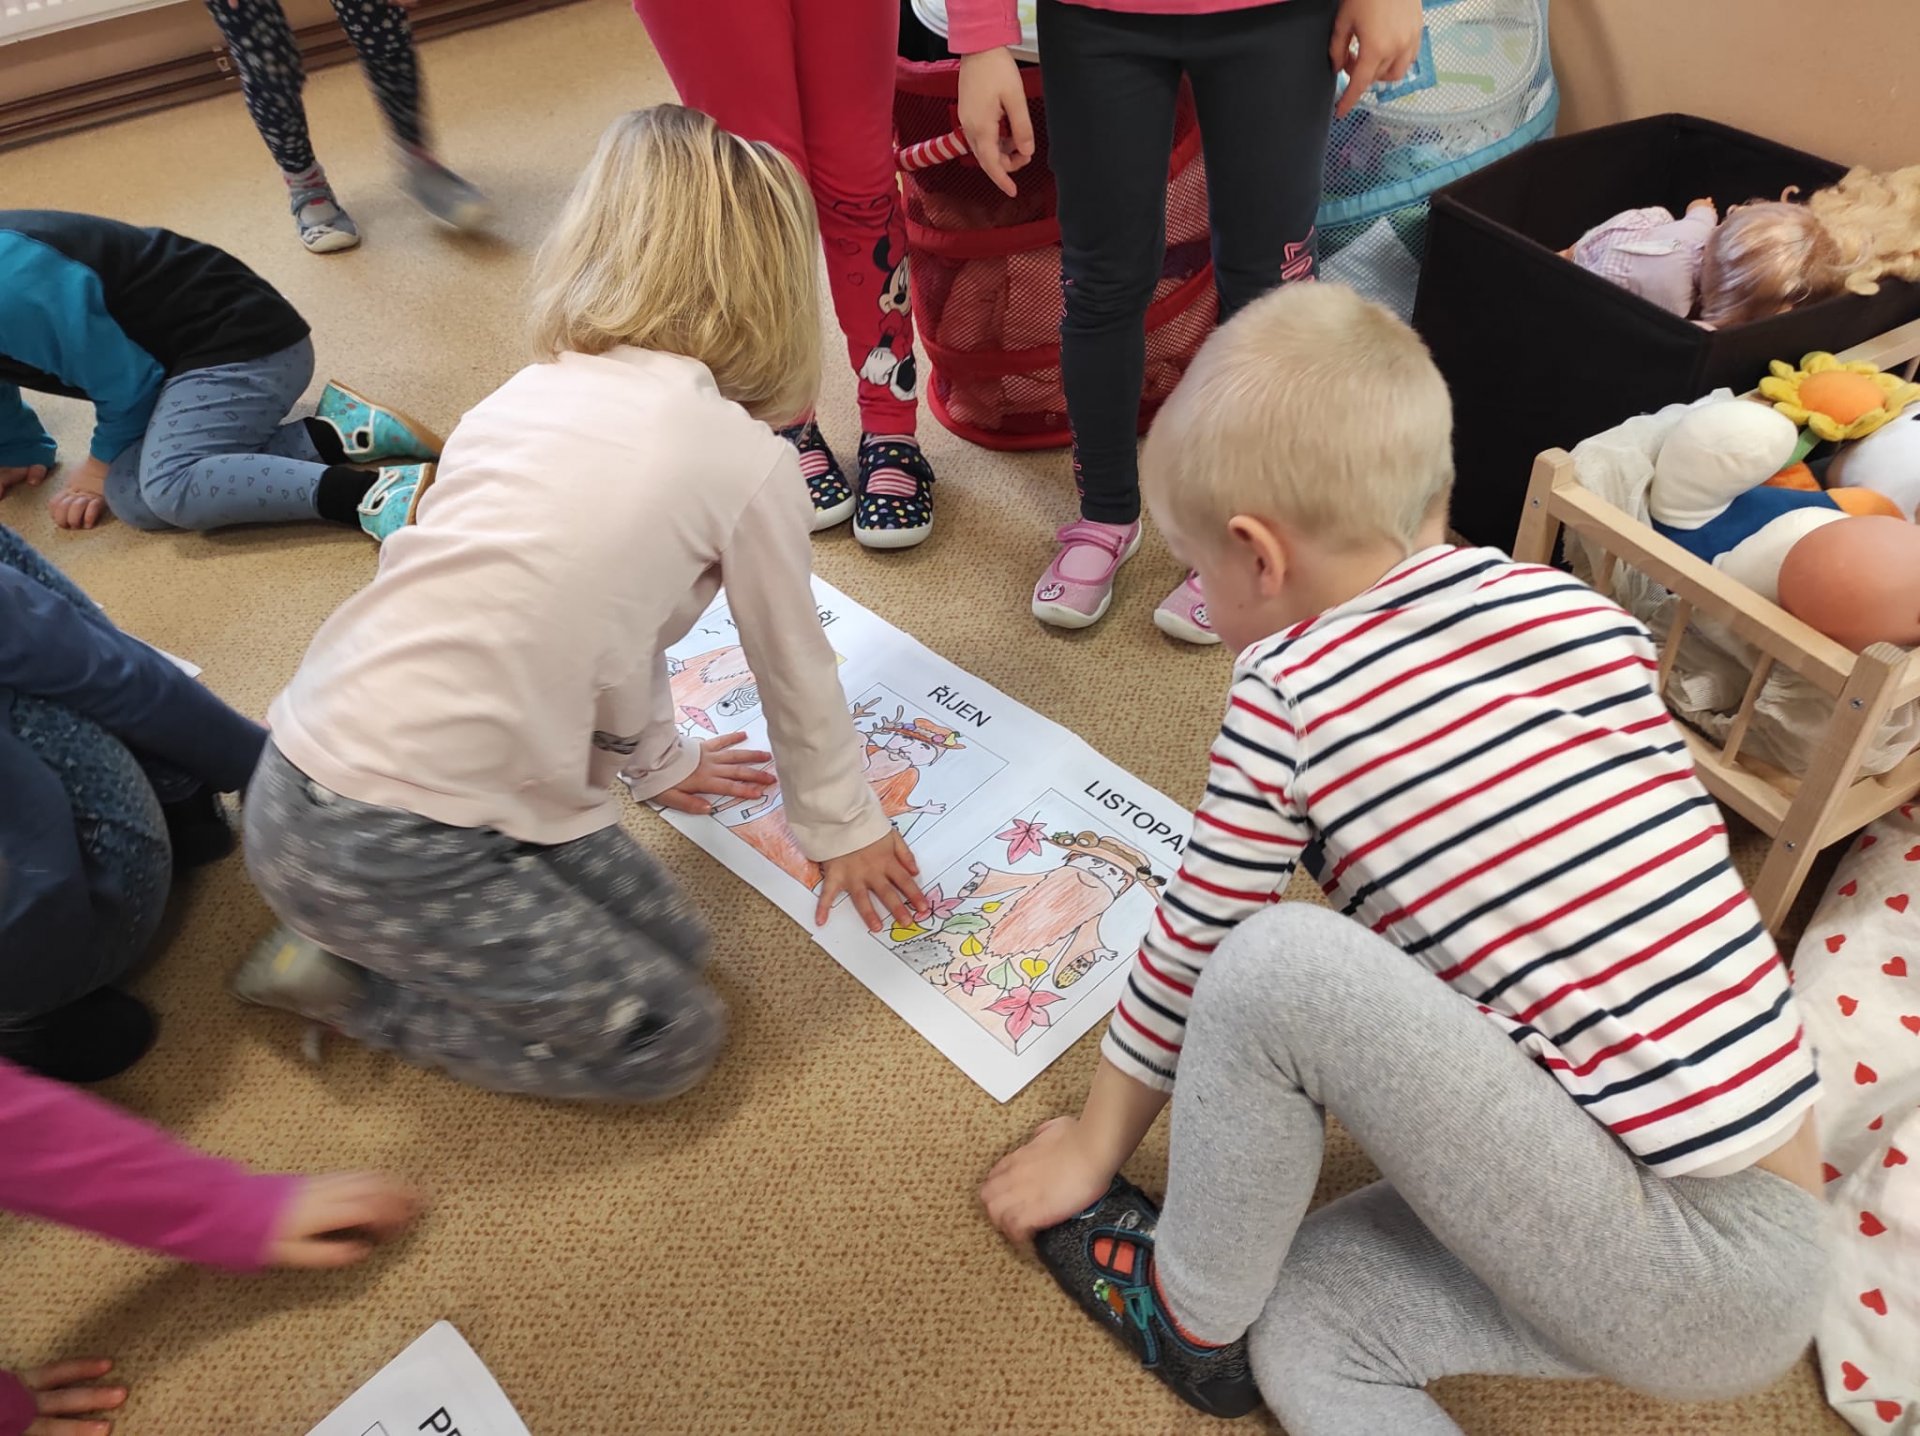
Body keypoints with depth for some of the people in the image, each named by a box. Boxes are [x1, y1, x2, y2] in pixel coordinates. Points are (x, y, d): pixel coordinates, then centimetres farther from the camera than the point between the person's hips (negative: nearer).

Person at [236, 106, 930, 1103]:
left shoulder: (529, 394, 10)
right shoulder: (746, 459, -10)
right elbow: (794, 667, 4)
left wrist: (656, 758, 37)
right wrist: (842, 825, 22)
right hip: (384, 855, -7)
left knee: (665, 938, 16)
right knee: (672, 1040, 7)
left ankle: (350, 940, 16)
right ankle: (347, 984, 8)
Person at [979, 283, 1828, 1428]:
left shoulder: (1290, 693, -14)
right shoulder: (1589, 614, 4)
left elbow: (1191, 953, -2)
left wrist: (1095, 1143, 17)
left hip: (1669, 1279, -7)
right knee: (1307, 1342, 14)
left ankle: (1188, 1313, 8)